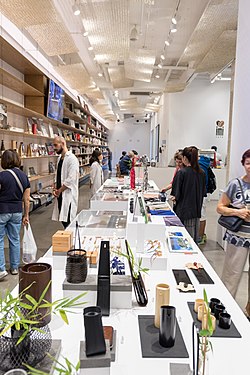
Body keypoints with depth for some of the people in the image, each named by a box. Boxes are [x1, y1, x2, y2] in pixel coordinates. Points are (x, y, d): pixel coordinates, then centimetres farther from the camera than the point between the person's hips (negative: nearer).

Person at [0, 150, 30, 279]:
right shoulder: (24, 176, 2)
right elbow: (26, 199, 5)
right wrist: (26, 215, 13)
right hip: (17, 211, 5)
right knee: (15, 240, 14)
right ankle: (14, 268, 23)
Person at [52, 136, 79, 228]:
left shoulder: (72, 159, -12)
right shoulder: (60, 158, 15)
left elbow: (71, 179, -19)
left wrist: (59, 191, -10)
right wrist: (55, 188, 5)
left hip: (68, 194, -8)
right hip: (60, 195, 9)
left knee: (68, 222, -8)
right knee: (62, 220, 11)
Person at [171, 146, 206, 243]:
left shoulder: (181, 172, -14)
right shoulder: (201, 173, 2)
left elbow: (176, 194, -12)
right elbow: (203, 192, 11)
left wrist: (174, 198, 8)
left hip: (184, 210, -5)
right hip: (197, 210, 6)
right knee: (194, 238, 15)